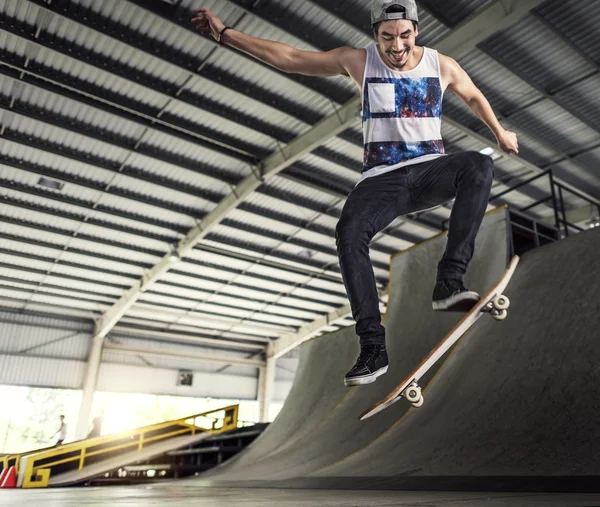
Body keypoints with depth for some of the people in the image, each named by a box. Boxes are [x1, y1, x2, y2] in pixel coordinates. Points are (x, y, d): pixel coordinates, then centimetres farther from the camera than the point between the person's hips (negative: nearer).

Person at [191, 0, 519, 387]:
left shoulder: (442, 65, 5)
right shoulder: (359, 61, 1)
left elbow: (473, 96, 26)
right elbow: (288, 58, 4)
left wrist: (499, 131, 31)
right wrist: (225, 34, 3)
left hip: (431, 171, 2)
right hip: (382, 179, -1)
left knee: (479, 166, -30)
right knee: (350, 233, -30)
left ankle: (449, 283, -33)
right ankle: (373, 347, -25)